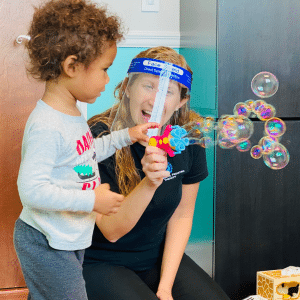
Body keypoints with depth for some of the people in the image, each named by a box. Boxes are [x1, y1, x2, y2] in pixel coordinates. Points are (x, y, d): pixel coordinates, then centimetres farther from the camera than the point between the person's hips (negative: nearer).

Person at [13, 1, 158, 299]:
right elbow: (31, 189, -31)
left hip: (70, 239, 9)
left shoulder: (70, 113, 5)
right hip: (46, 245, -9)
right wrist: (91, 201, -28)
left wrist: (126, 136, 14)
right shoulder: (46, 126, -27)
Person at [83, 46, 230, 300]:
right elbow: (111, 231, -22)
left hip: (159, 257, 5)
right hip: (100, 263, -4)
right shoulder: (97, 138, -21)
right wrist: (149, 184, -38)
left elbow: (182, 214, 2)